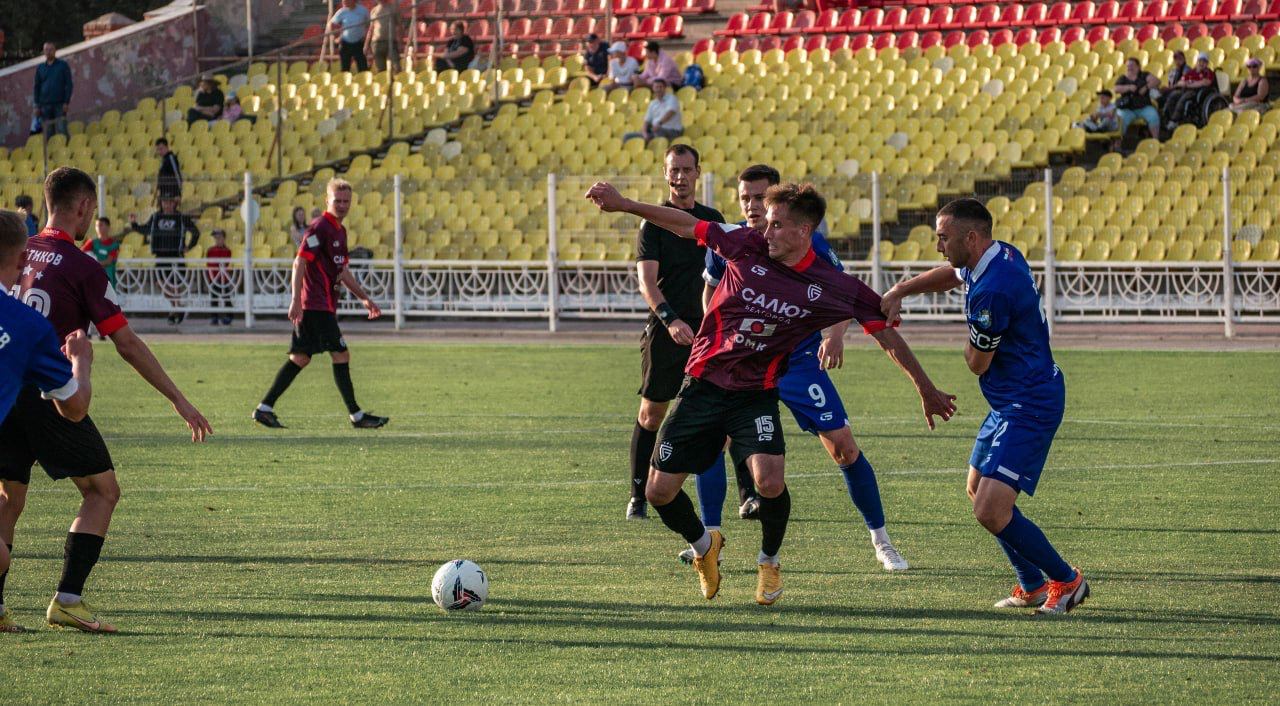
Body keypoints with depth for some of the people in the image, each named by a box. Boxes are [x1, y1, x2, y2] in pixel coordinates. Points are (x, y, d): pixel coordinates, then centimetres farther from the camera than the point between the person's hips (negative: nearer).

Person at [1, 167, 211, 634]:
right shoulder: (82, 267, -6)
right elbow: (128, 345, -7)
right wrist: (180, 402, -2)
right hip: (48, 396, -6)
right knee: (103, 490, 6)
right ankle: (68, 599, -5)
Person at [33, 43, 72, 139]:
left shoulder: (63, 65, 5)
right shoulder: (40, 68, 13)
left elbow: (69, 84, 1)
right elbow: (37, 87, 14)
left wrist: (67, 102, -9)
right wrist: (37, 105, 5)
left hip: (60, 105, -3)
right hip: (45, 105, 3)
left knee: (62, 130, -11)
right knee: (48, 133, 1)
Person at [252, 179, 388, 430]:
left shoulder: (339, 231, 18)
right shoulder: (319, 228, -12)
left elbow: (342, 271, 28)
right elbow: (300, 262, -17)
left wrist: (364, 298, 26)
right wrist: (296, 300, -23)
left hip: (326, 304, 10)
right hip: (316, 304, -10)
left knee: (300, 358, 8)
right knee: (341, 355, -6)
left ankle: (265, 408, 9)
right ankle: (356, 415, -1)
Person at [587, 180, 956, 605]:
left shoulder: (830, 287, -9)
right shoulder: (747, 247, -6)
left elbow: (887, 335, -1)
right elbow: (686, 225, 5)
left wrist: (927, 390, 4)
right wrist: (623, 204, 4)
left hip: (757, 394, -2)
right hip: (703, 385, 2)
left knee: (770, 481, -26)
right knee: (660, 491, -3)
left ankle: (769, 561, 6)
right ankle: (704, 546, 31)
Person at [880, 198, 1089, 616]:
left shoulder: (991, 292, -27)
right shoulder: (1002, 256, 4)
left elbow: (977, 363, -15)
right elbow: (948, 275, 24)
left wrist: (971, 342, 7)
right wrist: (899, 292, 9)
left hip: (1028, 409, -11)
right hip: (1010, 404, 11)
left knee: (991, 512, -16)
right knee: (977, 489, 22)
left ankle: (1066, 580, 2)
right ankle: (1032, 586, 29)